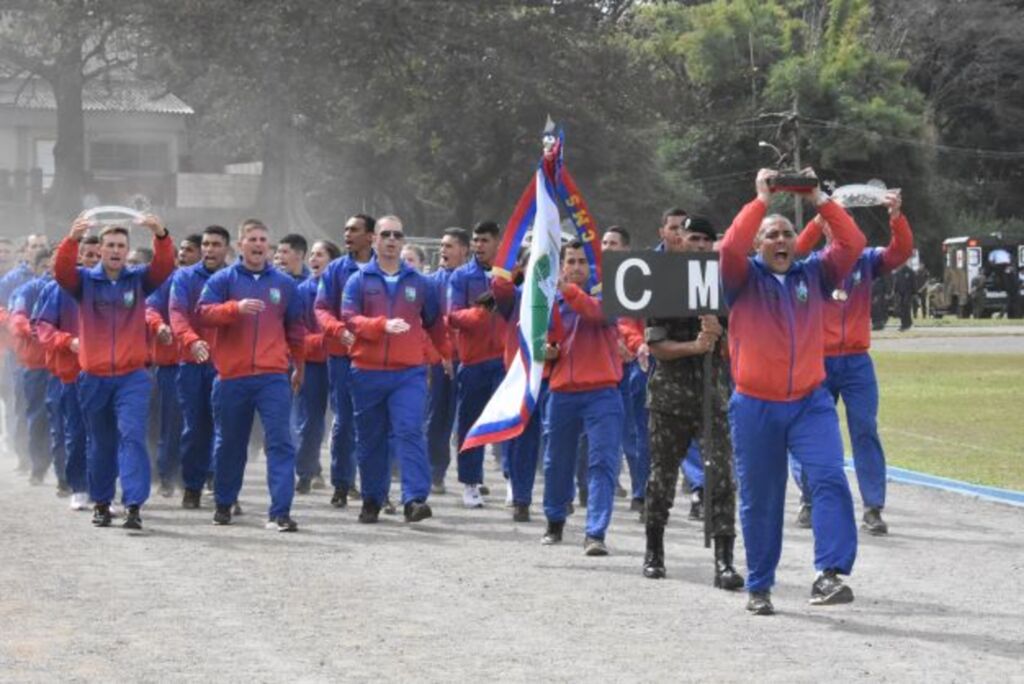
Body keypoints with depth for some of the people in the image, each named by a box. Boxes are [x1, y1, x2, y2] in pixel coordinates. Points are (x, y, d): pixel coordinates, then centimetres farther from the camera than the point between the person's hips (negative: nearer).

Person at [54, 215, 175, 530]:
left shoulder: (139, 279, 3)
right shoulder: (84, 279, 3)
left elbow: (165, 265, -13)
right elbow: (62, 270, -17)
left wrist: (160, 235, -34)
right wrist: (72, 239, -37)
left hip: (132, 377, -1)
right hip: (93, 377, 1)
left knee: (132, 436, -13)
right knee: (100, 444, 12)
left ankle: (133, 504, -18)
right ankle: (101, 503, 25)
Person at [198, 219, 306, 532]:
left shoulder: (284, 283, 11)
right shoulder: (223, 280, 5)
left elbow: (295, 327, 20)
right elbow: (204, 313, -9)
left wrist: (299, 366, 26)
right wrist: (235, 308, -25)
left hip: (274, 377, 1)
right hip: (232, 377, -1)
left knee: (280, 442, -10)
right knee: (229, 444, 11)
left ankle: (280, 512, -13)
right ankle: (223, 504, 28)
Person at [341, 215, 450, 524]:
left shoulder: (419, 283, 11)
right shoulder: (359, 281, 5)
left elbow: (434, 322, 19)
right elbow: (349, 318, -9)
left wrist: (448, 353, 12)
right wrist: (382, 325, -23)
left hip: (409, 373, 0)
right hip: (367, 372, 1)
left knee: (410, 432, -14)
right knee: (370, 439, 8)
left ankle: (415, 499, -21)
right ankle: (372, 500, 21)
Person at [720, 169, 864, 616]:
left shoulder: (814, 275, 9)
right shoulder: (744, 278, 2)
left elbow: (852, 243, 0)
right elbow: (731, 247, -17)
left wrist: (818, 199, -5)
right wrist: (762, 200, -15)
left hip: (810, 402, 1)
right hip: (755, 407, -1)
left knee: (830, 479, -20)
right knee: (759, 500, 7)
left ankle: (829, 576, -28)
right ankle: (759, 587, 20)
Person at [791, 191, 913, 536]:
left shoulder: (866, 260, 6)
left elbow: (901, 252, -9)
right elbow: (796, 254, -19)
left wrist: (897, 217, -27)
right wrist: (819, 218, -33)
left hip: (857, 362, 0)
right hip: (818, 362, 0)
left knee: (866, 431, -5)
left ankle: (873, 509, -4)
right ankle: (810, 502, 24)